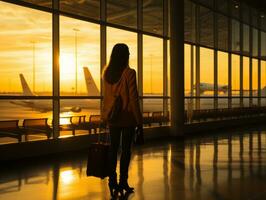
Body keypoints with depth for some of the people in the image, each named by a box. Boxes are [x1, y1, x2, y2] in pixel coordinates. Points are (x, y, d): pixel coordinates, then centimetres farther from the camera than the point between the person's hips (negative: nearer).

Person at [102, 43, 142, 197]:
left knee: (113, 148, 12)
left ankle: (113, 181, 15)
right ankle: (123, 183, 8)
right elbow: (133, 98, -14)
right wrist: (139, 120, -7)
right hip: (127, 117, -5)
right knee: (126, 150, 3)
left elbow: (106, 95, 7)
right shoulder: (129, 73, -13)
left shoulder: (107, 73, 4)